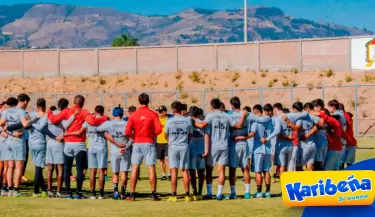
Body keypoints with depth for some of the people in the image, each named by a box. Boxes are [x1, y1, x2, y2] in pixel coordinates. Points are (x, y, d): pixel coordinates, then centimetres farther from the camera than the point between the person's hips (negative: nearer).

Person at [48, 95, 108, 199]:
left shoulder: (67, 111, 3)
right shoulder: (84, 112, -4)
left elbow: (54, 120, -1)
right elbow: (92, 121, -21)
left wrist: (49, 113, 19)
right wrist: (104, 118, -6)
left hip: (68, 144, 3)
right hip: (79, 144, -3)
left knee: (67, 169, 12)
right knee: (80, 169, 2)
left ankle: (68, 192, 12)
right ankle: (78, 193, 0)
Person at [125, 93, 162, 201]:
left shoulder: (134, 115, 0)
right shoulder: (153, 114, -4)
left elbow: (127, 131, -6)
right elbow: (158, 129, -12)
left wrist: (135, 136, 11)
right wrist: (153, 134, 8)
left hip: (137, 144, 1)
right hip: (149, 143, -1)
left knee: (134, 169, 5)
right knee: (151, 168, 0)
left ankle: (132, 194, 3)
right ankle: (153, 194, -1)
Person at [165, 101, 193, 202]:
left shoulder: (169, 121, -6)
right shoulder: (188, 120, -2)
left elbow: (166, 135, 6)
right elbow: (190, 134, 6)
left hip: (173, 147, -1)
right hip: (184, 147, 1)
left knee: (174, 171, 2)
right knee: (185, 171, 5)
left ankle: (174, 195, 0)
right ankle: (187, 195, 5)